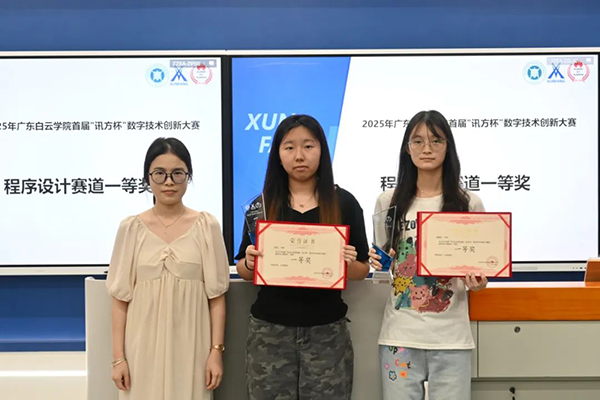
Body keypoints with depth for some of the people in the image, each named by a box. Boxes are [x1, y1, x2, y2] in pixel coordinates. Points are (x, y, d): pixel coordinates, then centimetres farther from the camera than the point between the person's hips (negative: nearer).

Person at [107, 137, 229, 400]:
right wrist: (118, 356, -1)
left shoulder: (206, 226, -1)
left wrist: (216, 351, -4)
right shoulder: (131, 228, 1)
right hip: (144, 346, 1)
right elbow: (120, 298, 2)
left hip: (191, 345, 0)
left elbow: (217, 296, 0)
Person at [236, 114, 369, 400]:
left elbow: (362, 271, 4)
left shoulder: (344, 202, -1)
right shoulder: (263, 203, 1)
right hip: (269, 330, 1)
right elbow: (244, 271, 8)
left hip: (327, 332, -1)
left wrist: (348, 263, -17)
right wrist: (250, 262, -14)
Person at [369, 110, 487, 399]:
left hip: (451, 338, 0)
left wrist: (478, 282, -13)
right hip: (399, 335, 1)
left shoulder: (469, 204, 1)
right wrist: (376, 263, -8)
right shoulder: (388, 202, 3)